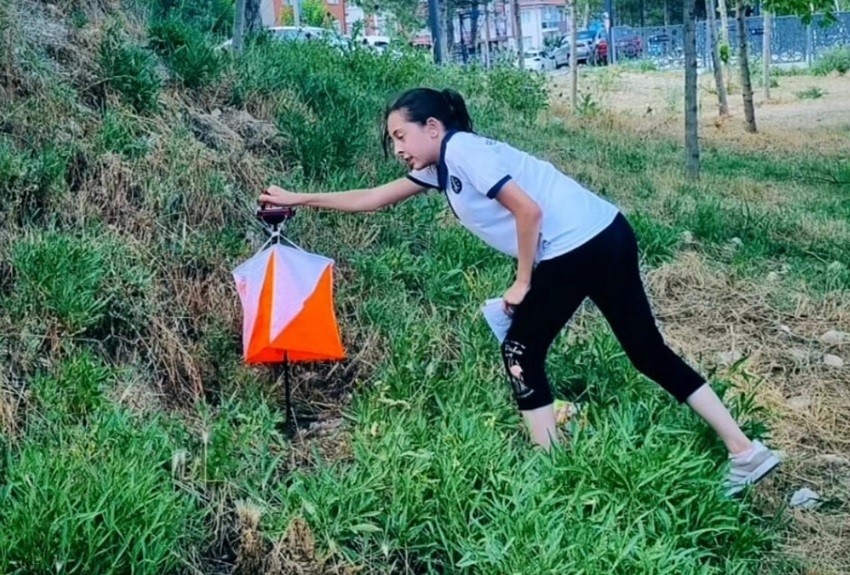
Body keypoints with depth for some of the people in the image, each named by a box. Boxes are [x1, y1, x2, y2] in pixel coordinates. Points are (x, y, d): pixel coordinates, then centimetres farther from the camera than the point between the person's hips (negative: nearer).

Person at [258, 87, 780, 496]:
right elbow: (372, 199, 26)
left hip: (579, 247, -9)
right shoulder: (439, 167, 18)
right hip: (605, 238, 9)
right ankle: (746, 451, 16)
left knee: (521, 354, 5)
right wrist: (298, 199, 27)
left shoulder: (462, 149, -10)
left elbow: (528, 210, -17)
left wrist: (522, 283, -7)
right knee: (649, 352, 12)